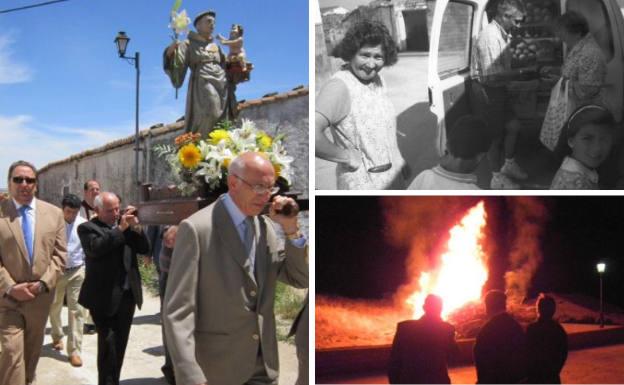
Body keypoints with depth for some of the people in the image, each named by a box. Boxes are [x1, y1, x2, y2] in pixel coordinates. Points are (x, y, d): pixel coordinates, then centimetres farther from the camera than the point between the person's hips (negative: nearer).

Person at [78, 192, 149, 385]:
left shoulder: (125, 224, 11)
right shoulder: (87, 228, -3)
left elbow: (145, 249, 6)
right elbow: (95, 248, -22)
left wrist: (135, 228, -9)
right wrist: (120, 229, -21)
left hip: (127, 294, 5)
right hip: (105, 296, -5)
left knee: (120, 343, 14)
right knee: (108, 343, -5)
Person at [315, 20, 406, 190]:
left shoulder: (376, 79, 4)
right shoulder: (339, 86, -22)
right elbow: (313, 133, -36)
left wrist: (399, 162, 9)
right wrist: (347, 156, -25)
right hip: (363, 184, -8)